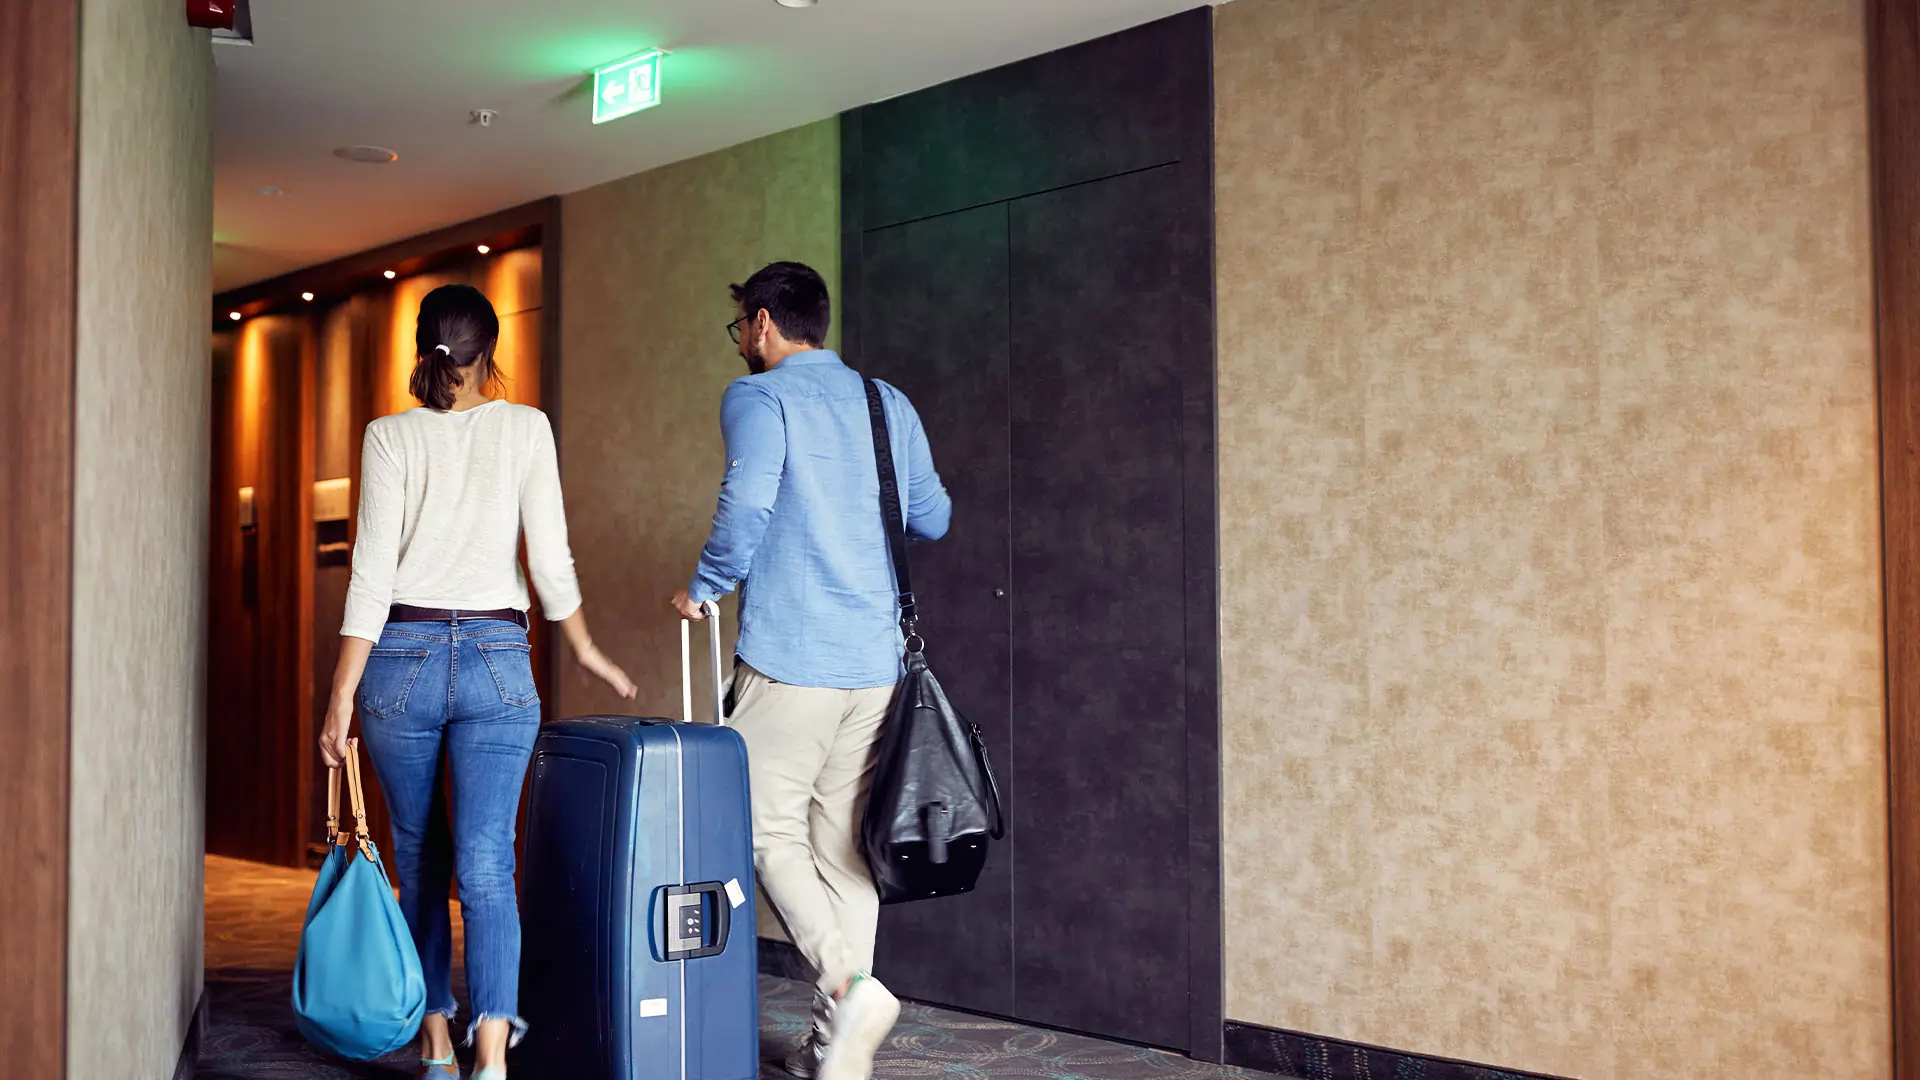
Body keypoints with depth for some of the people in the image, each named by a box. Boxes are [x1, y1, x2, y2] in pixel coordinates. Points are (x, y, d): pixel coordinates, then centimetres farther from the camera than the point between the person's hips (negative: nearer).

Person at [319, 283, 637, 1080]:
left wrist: (342, 693, -3)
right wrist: (586, 652, 15)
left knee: (419, 859, 14)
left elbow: (373, 573, -5)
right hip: (497, 658, 0)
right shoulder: (526, 429, 2)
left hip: (402, 655, 1)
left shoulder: (390, 437, 0)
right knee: (487, 863, -5)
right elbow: (551, 561, 0)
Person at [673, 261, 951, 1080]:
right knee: (846, 844, 9)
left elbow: (747, 503, -19)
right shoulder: (889, 404, 14)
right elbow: (932, 519, 20)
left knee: (770, 831, 3)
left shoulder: (758, 397, -3)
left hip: (790, 658, -6)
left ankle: (848, 984, -15)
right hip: (877, 660, 6)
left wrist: (705, 588, -3)